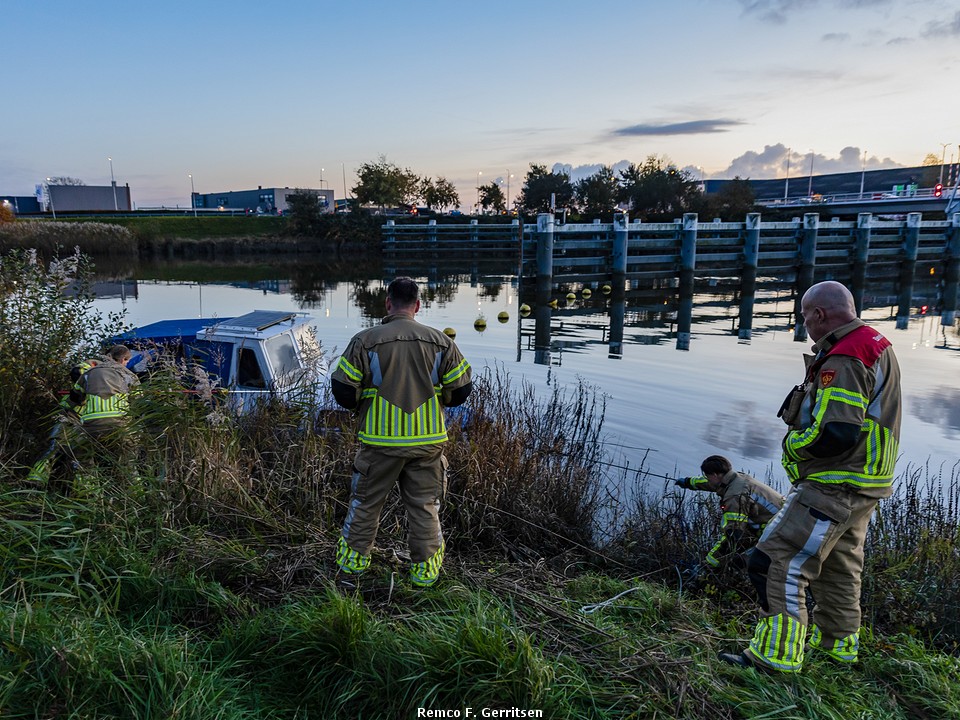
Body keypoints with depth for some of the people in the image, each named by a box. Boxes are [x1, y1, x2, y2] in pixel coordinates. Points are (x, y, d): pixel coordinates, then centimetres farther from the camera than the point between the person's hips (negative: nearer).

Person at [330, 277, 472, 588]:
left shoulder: (365, 340, -8)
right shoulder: (440, 341, -1)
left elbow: (342, 390, -8)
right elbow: (461, 390, 1)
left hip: (380, 440, -1)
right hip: (428, 440, 1)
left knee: (365, 503, 15)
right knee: (424, 507, 14)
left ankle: (350, 568, 25)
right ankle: (425, 574, 23)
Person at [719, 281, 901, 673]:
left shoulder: (843, 360, -22)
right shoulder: (877, 346, 12)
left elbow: (834, 434, -29)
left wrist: (793, 443, -11)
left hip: (835, 487, -11)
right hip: (863, 483, 11)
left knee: (779, 561, -8)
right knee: (838, 565, 24)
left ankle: (777, 653, -4)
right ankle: (837, 642, 39)